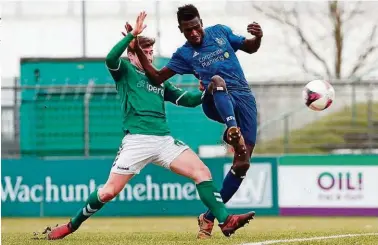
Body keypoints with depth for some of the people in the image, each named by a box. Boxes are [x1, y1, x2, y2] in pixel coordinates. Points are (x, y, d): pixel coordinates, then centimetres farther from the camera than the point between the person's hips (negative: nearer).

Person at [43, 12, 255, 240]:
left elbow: (188, 100, 22)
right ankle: (71, 226, 12)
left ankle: (225, 221, -16)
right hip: (137, 140, -5)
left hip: (164, 140, 5)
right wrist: (132, 34, -18)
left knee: (202, 172, -11)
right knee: (109, 191, -6)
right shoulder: (125, 71, 9)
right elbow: (110, 58, -14)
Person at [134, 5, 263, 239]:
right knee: (217, 80, -40)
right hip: (217, 104, -2)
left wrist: (258, 37, -2)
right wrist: (138, 51, -5)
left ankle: (209, 216, 1)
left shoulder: (220, 32, 14)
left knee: (242, 162, -8)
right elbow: (157, 77, 6)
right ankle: (232, 130, -67)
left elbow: (249, 48, 22)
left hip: (244, 100, 2)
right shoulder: (184, 54, 9)